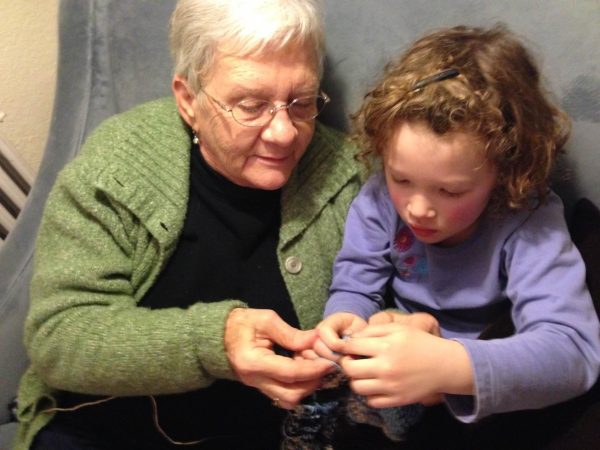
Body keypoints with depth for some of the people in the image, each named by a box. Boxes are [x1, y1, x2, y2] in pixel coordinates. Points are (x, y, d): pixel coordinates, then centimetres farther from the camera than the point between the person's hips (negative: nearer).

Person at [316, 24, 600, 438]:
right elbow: (354, 290, -3)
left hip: (496, 409, -2)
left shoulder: (530, 224, -23)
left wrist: (449, 366, -50)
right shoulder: (379, 199, -12)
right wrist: (344, 322, -29)